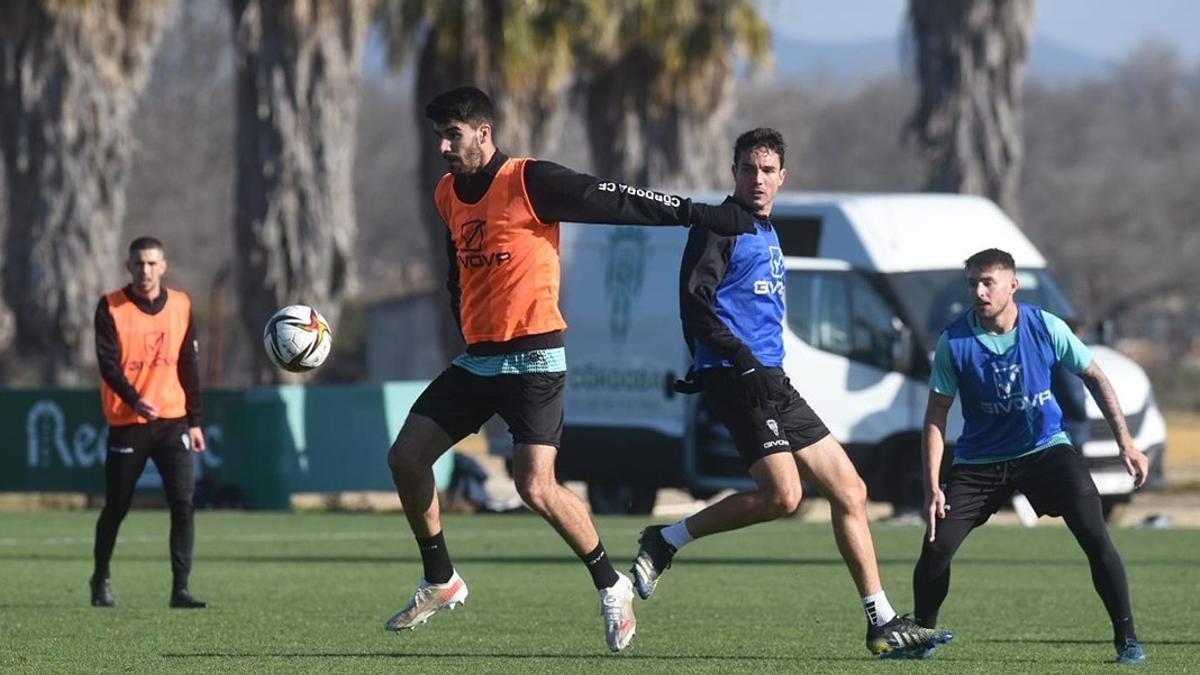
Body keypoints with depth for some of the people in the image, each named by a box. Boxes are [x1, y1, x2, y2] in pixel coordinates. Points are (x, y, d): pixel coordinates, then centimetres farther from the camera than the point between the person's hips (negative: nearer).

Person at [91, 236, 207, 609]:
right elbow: (108, 363, -13)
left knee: (183, 504, -11)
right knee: (116, 508, 7)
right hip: (126, 423, -2)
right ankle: (101, 579, 29)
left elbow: (189, 366, 10)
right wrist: (135, 400, -29)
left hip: (173, 421, 2)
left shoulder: (180, 305, 6)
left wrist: (194, 420, 7)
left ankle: (180, 589, -9)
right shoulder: (111, 308, -5)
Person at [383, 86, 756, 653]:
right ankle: (440, 581, 17)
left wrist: (699, 214, -18)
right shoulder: (448, 195, 11)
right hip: (476, 360, 8)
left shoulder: (529, 182, -12)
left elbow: (614, 201, -14)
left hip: (533, 359, -8)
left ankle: (610, 585, 0)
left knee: (535, 487, -18)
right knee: (405, 456, 2)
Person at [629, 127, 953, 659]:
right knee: (782, 495, -23)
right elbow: (694, 303, -16)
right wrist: (744, 362, -23)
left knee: (849, 490, 5)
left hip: (769, 381, 9)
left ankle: (883, 624, 7)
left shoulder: (767, 234, 22)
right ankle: (666, 541, -6)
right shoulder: (722, 227, -6)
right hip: (735, 377, -9)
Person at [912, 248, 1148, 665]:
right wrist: (933, 485, -13)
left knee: (1094, 534, -18)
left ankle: (1126, 638, -6)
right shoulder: (954, 342, -14)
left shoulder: (1046, 328, -13)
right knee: (937, 545, -12)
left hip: (1045, 449, 0)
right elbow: (937, 414, -7)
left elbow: (1093, 377, 2)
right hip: (979, 458, 0)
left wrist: (1125, 442, -4)